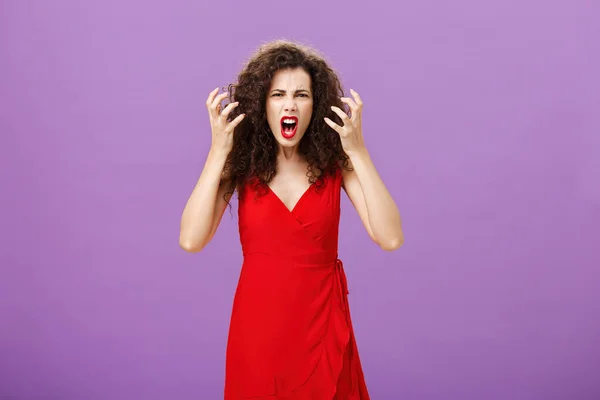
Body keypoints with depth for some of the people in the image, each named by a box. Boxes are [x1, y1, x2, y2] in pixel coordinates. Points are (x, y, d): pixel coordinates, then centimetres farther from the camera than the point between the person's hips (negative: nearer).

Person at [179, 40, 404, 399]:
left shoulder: (336, 162, -6)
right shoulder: (242, 164, -6)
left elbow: (391, 238, -18)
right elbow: (191, 240, -18)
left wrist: (358, 152, -22)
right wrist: (218, 152, -20)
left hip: (322, 326, 0)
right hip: (257, 327, 0)